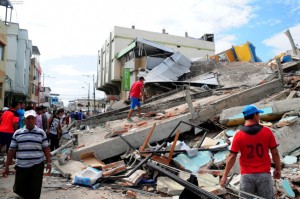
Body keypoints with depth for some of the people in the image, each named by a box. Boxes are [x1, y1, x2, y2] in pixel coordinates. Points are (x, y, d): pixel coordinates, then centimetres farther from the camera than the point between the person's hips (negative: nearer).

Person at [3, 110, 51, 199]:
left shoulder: (41, 132, 1)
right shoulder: (17, 133, 3)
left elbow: (46, 148, 5)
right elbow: (12, 150, 7)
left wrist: (48, 162, -1)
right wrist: (7, 166, 5)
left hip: (37, 166, -2)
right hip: (21, 166, 2)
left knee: (35, 191, 3)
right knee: (19, 190, 10)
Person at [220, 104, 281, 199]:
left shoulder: (239, 135, -8)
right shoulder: (267, 132, -6)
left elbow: (232, 156, -10)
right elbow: (275, 153, -1)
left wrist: (225, 176, -3)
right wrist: (278, 169, 14)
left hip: (247, 175, 0)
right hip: (264, 174, 1)